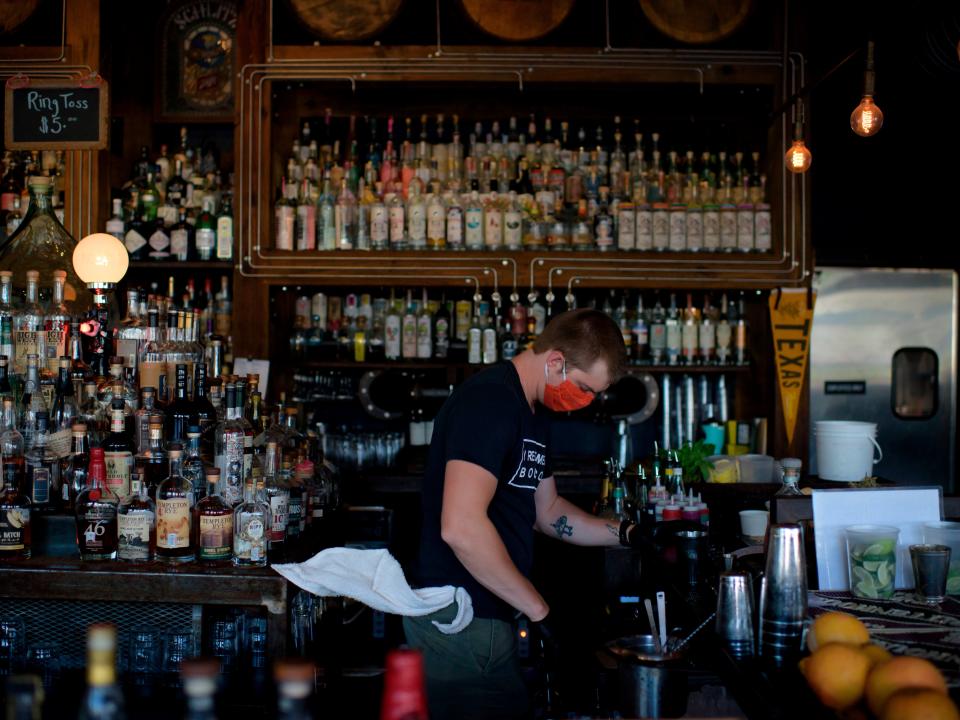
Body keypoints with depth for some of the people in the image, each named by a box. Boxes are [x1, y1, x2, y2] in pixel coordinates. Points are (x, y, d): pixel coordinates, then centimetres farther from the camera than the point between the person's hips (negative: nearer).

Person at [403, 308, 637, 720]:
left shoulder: (532, 416, 13)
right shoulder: (489, 400, -18)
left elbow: (547, 511, 25)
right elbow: (461, 527, -28)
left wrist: (626, 534, 11)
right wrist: (540, 610, -20)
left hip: (491, 616, 10)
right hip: (458, 622, -10)